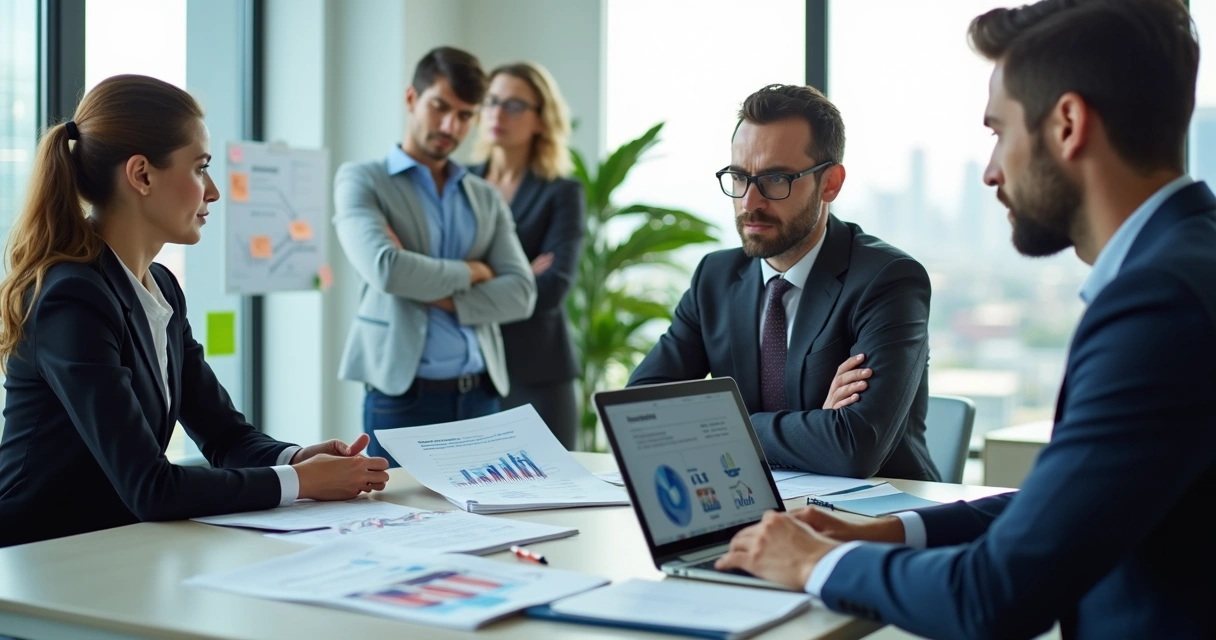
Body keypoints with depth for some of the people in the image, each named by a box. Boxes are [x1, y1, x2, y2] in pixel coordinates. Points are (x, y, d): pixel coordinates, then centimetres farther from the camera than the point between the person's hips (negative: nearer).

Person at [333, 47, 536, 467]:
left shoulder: (487, 200, 16)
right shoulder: (361, 180, 2)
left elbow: (521, 294, 2)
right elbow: (386, 269, -16)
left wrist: (437, 296, -10)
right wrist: (469, 271, -3)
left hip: (480, 397, 5)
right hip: (403, 397, -4)